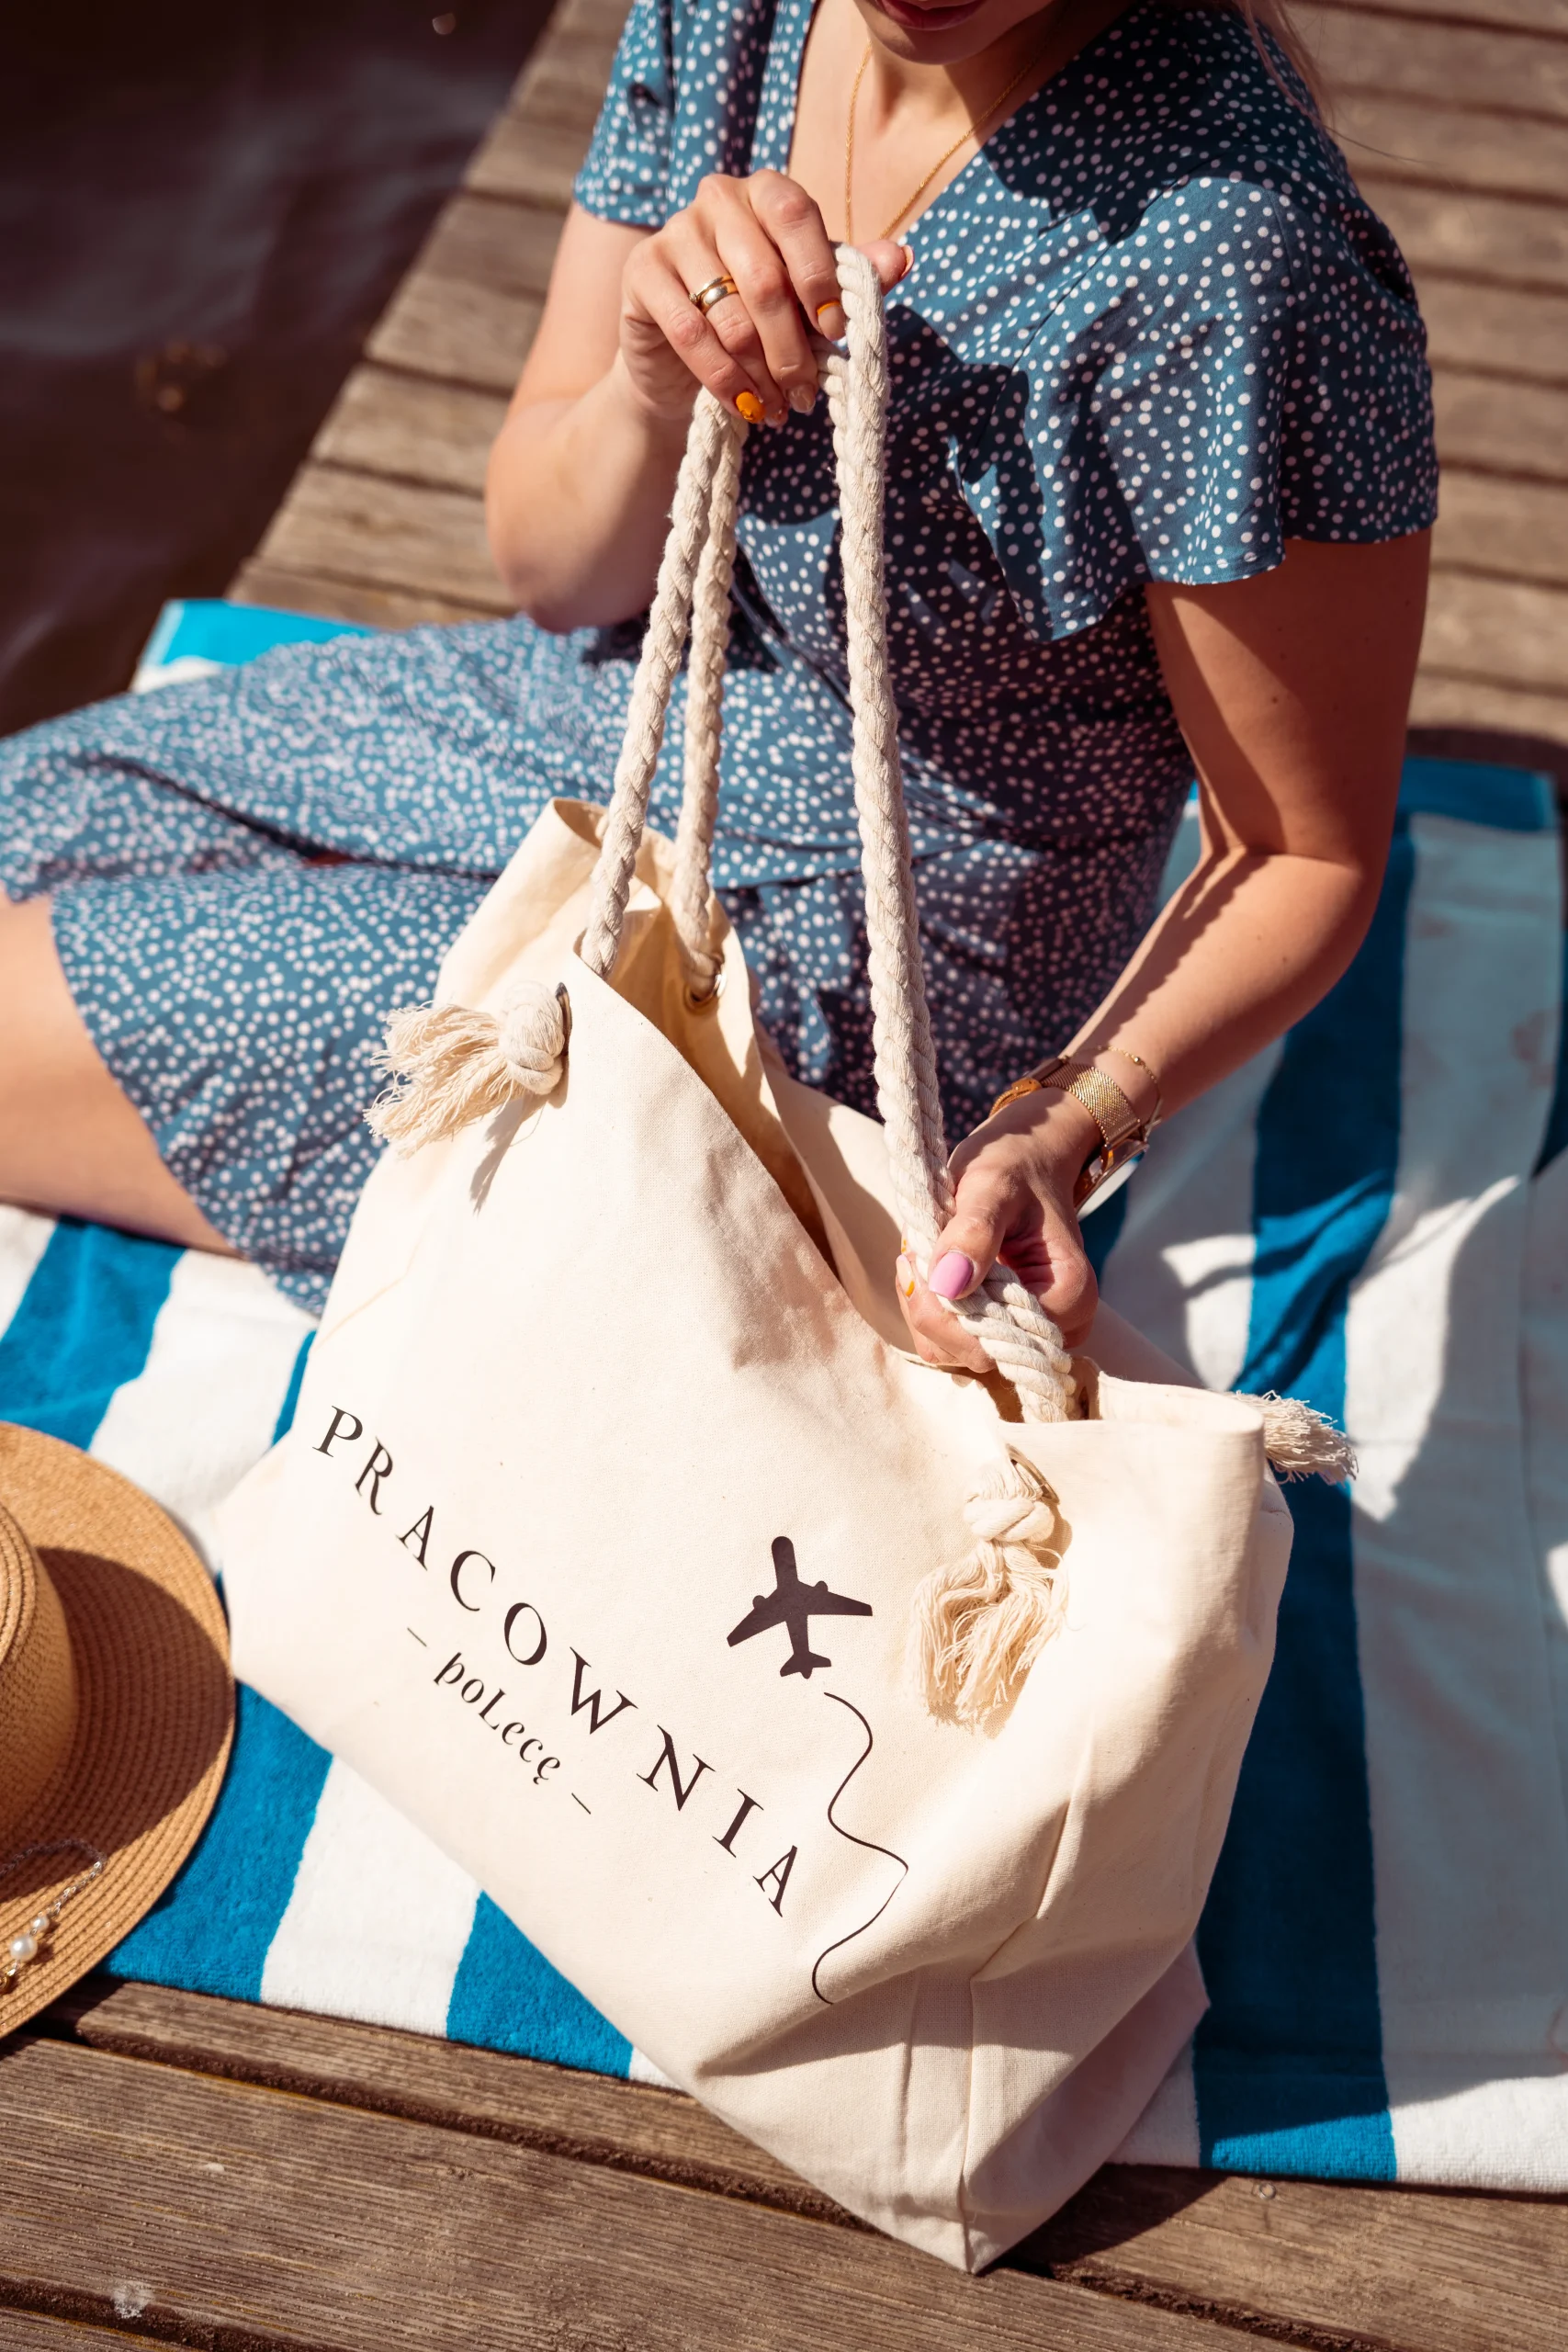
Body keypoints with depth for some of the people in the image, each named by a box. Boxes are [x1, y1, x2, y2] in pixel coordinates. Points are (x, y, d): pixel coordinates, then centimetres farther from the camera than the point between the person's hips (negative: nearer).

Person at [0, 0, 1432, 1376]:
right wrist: (663, 383, -25)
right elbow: (547, 571, -3)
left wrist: (1064, 1127, -36)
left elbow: (1305, 855, -19)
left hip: (834, 959, -7)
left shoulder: (1229, 246, -30)